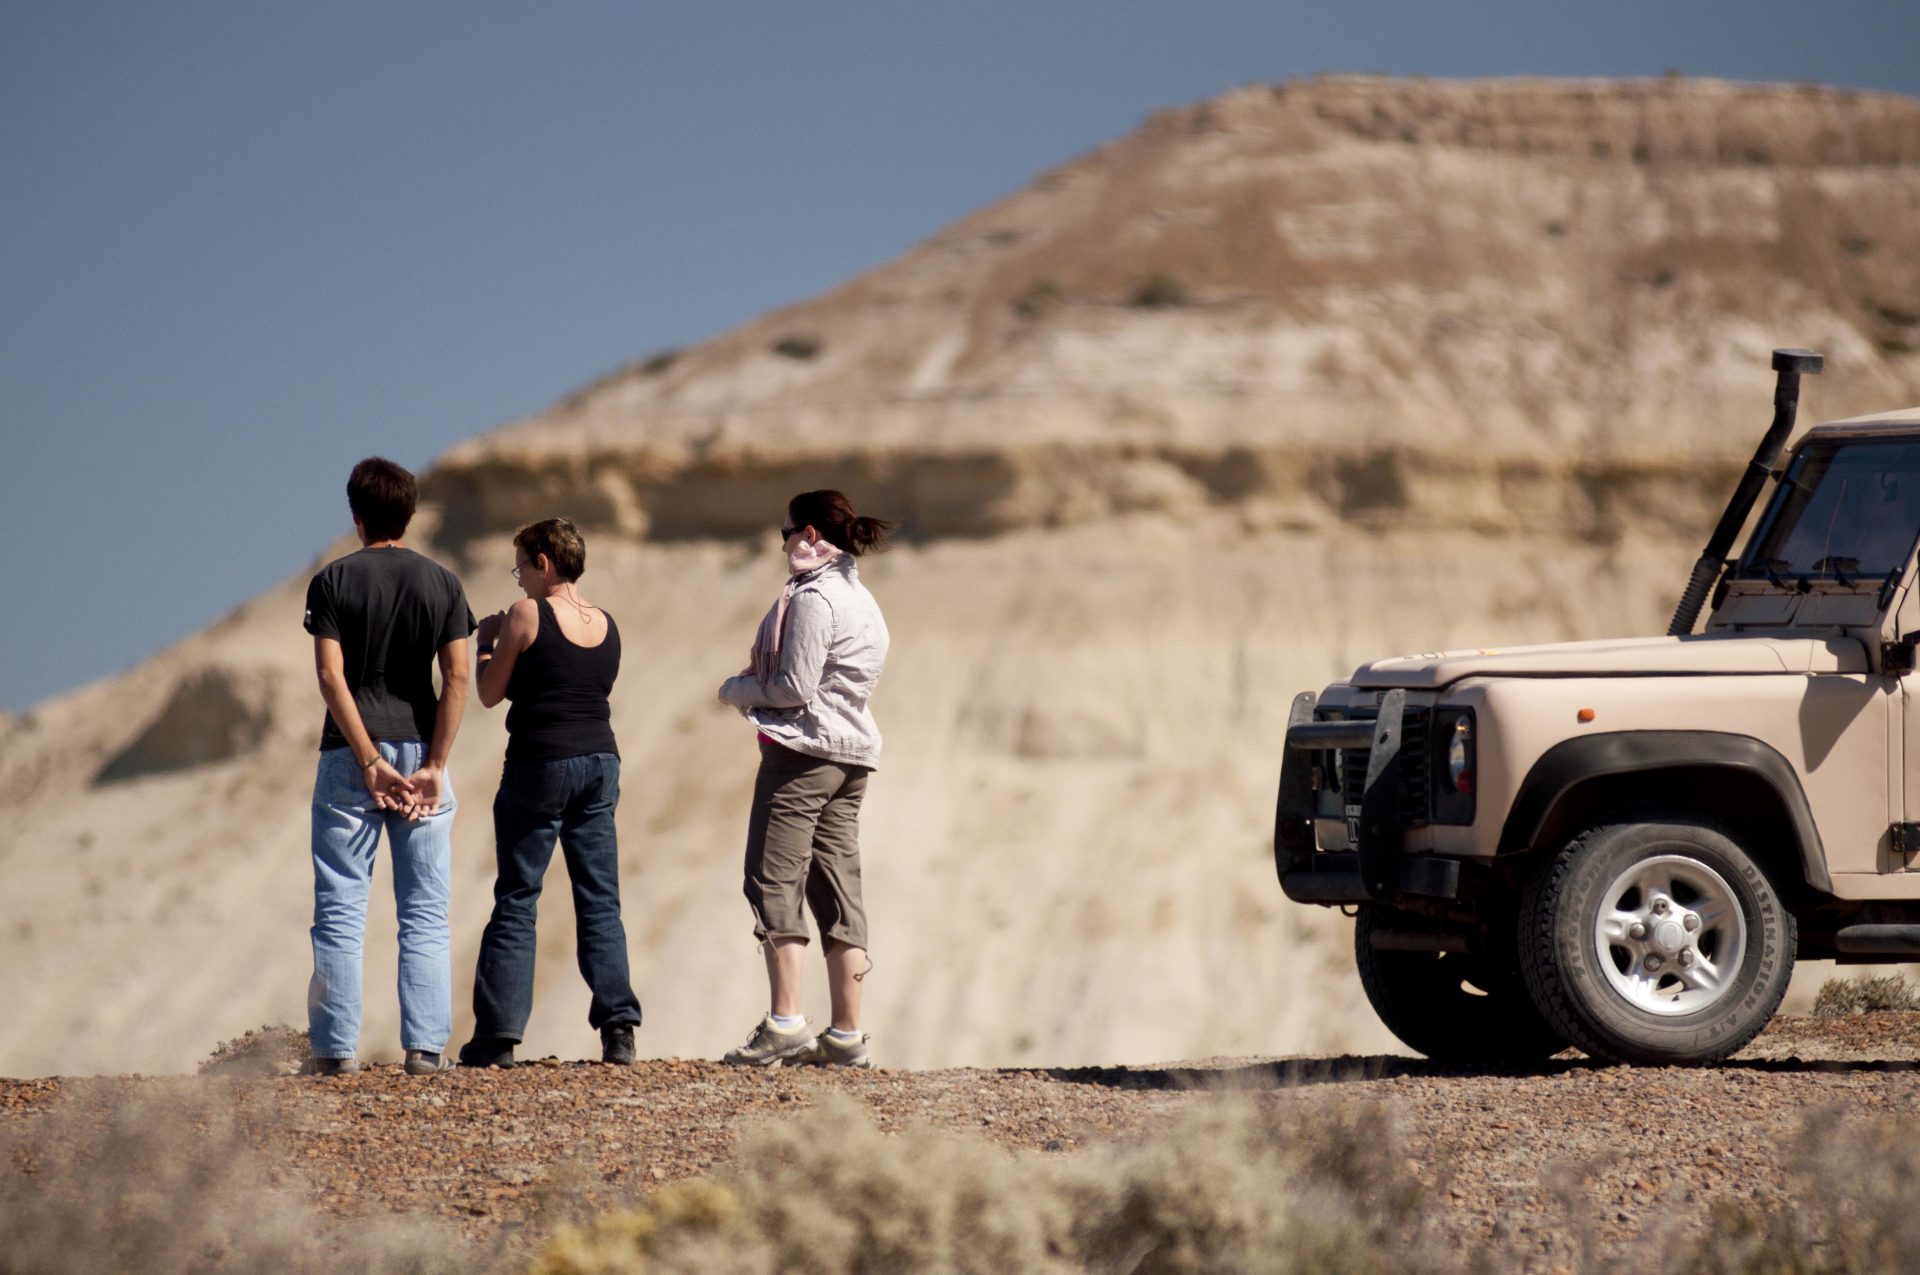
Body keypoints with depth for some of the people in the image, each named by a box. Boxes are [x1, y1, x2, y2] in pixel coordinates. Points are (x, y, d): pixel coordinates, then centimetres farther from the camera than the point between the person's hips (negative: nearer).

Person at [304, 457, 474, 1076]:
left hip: (350, 754, -1)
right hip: (419, 750, 2)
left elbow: (331, 676, -11)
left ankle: (337, 1046, 0)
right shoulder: (442, 583, 4)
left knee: (340, 909, 2)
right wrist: (434, 767, -5)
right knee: (425, 912, 5)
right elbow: (458, 677, -4)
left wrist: (370, 760, -10)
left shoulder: (333, 581, -1)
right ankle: (426, 1045, -1)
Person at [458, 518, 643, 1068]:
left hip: (541, 765, -5)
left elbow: (490, 693, -3)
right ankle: (618, 1026, -2)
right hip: (600, 762, 5)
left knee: (516, 903, 0)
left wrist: (487, 642, 14)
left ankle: (497, 1035, -1)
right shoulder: (606, 625, 9)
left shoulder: (527, 615, -8)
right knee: (600, 900, 7)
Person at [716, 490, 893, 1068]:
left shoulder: (812, 598, -12)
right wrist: (763, 675, 10)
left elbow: (794, 688, -16)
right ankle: (847, 1035, 5)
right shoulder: (862, 598, 18)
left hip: (802, 751, -9)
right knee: (837, 889, 7)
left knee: (774, 883, -8)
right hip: (851, 757, 9)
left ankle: (784, 1022, -16)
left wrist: (737, 690, 0)